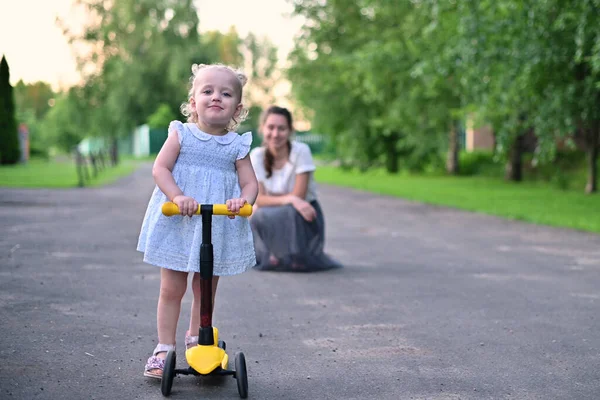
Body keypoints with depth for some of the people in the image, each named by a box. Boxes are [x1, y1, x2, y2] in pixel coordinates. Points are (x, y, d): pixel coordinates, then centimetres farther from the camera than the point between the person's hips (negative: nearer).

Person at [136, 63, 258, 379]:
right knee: (171, 289, 4)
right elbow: (160, 168, -9)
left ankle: (196, 341, 32)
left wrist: (243, 200, -24)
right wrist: (178, 197, -25)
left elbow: (250, 183, -2)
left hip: (219, 228, 2)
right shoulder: (181, 135, -2)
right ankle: (164, 348, 14)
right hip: (178, 224, -1)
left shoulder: (237, 146, 1)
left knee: (206, 290, 12)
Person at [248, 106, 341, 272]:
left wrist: (269, 200, -8)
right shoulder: (256, 156, -6)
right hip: (272, 218, 2)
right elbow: (259, 200, -15)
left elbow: (299, 196, -17)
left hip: (303, 216, -2)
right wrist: (289, 199, -31)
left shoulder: (301, 151, -15)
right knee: (258, 217, -30)